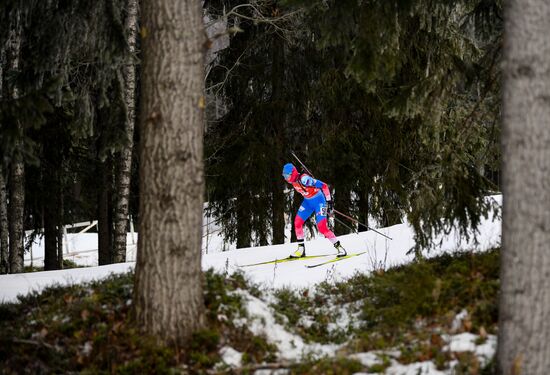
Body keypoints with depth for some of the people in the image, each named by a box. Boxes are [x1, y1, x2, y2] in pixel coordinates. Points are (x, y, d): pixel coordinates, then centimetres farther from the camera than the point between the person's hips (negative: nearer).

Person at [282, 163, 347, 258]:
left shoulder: (304, 179, -31)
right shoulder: (293, 181, -5)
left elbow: (324, 186, -30)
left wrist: (329, 201, -29)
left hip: (319, 201, -8)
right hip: (308, 201, 8)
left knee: (322, 227, -16)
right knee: (297, 222, 1)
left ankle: (339, 248, -7)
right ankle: (301, 249, 13)